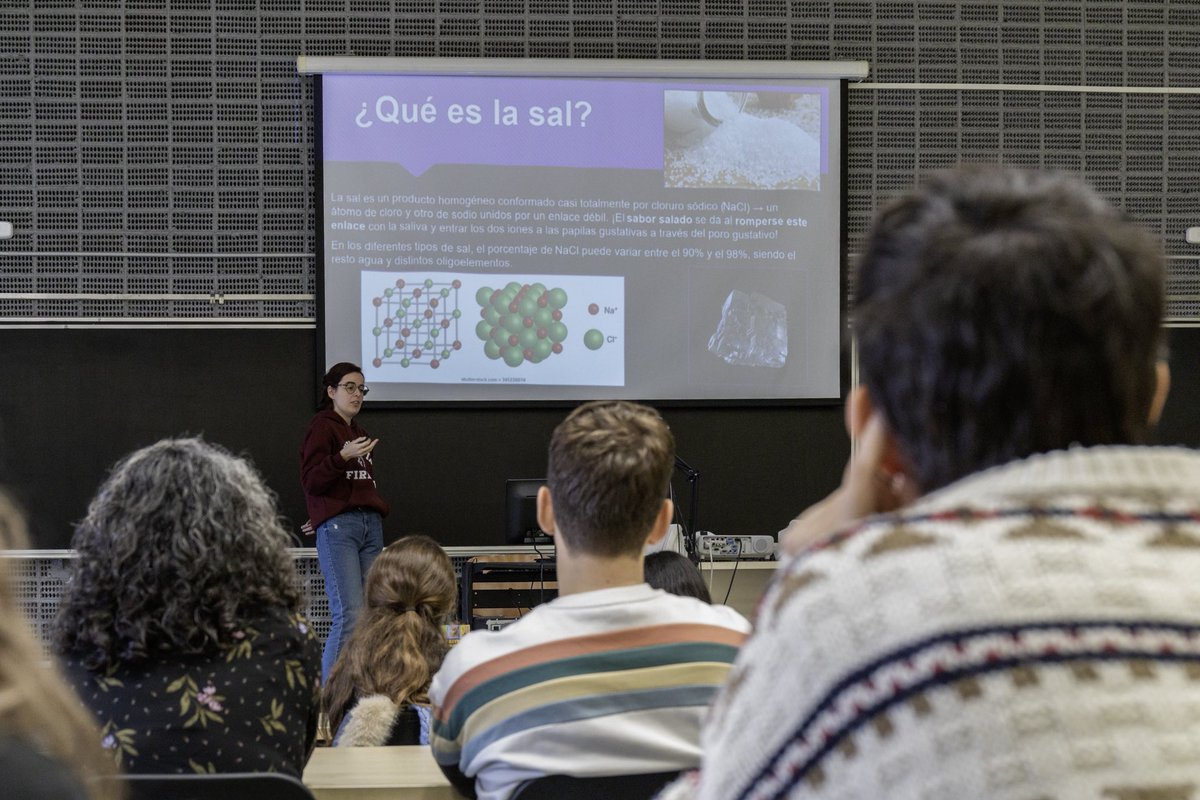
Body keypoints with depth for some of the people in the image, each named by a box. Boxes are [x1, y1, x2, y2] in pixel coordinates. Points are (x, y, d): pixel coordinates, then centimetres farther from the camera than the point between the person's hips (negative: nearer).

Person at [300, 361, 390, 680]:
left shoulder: (358, 432, 24)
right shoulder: (322, 427, 1)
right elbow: (311, 481, -10)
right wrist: (343, 457, -23)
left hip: (370, 524, 8)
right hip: (337, 526, -8)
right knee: (350, 614, -17)